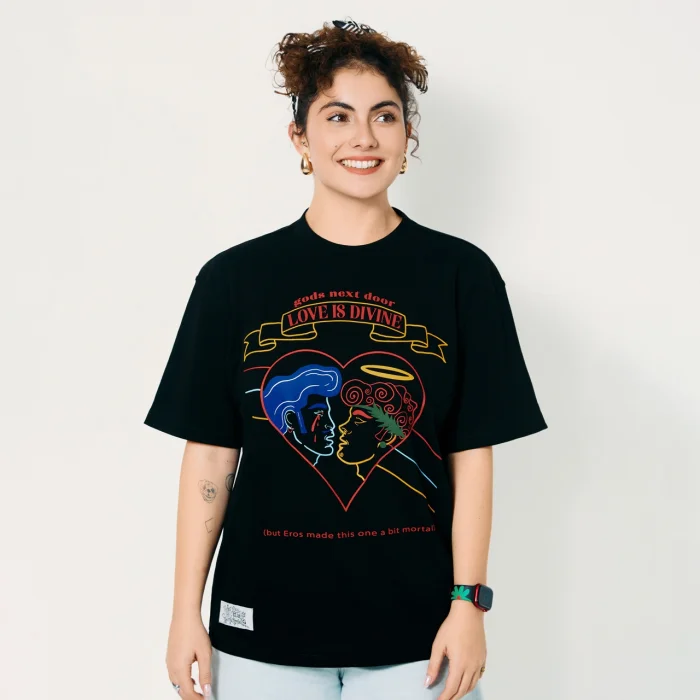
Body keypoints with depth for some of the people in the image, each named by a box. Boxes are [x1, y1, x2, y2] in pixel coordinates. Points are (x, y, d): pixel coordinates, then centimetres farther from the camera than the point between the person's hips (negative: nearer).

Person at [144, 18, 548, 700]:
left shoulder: (462, 274, 0)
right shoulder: (234, 278, 1)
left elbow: (472, 454, 0)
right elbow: (209, 457, 2)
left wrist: (467, 603, -5)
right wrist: (186, 611, 0)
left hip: (414, 629, 0)